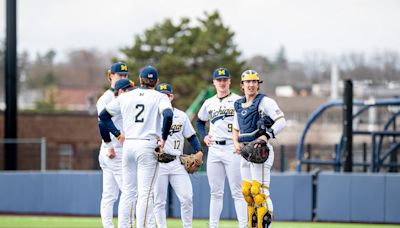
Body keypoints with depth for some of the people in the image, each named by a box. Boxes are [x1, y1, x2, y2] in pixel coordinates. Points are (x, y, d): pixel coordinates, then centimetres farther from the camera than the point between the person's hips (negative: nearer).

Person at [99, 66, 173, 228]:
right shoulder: (159, 97, -1)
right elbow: (168, 115, -20)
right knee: (145, 192, -6)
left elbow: (103, 115, 14)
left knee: (128, 191, 10)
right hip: (148, 147, -4)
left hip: (128, 145, 4)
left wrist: (117, 134, 16)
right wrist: (163, 137, -9)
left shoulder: (125, 97, 11)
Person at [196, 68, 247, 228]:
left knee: (237, 192, -8)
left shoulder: (238, 101, -1)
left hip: (233, 149, -5)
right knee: (215, 192, 7)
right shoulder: (209, 103, 15)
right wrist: (204, 136, 14)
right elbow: (200, 121, 30)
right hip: (214, 149, 5)